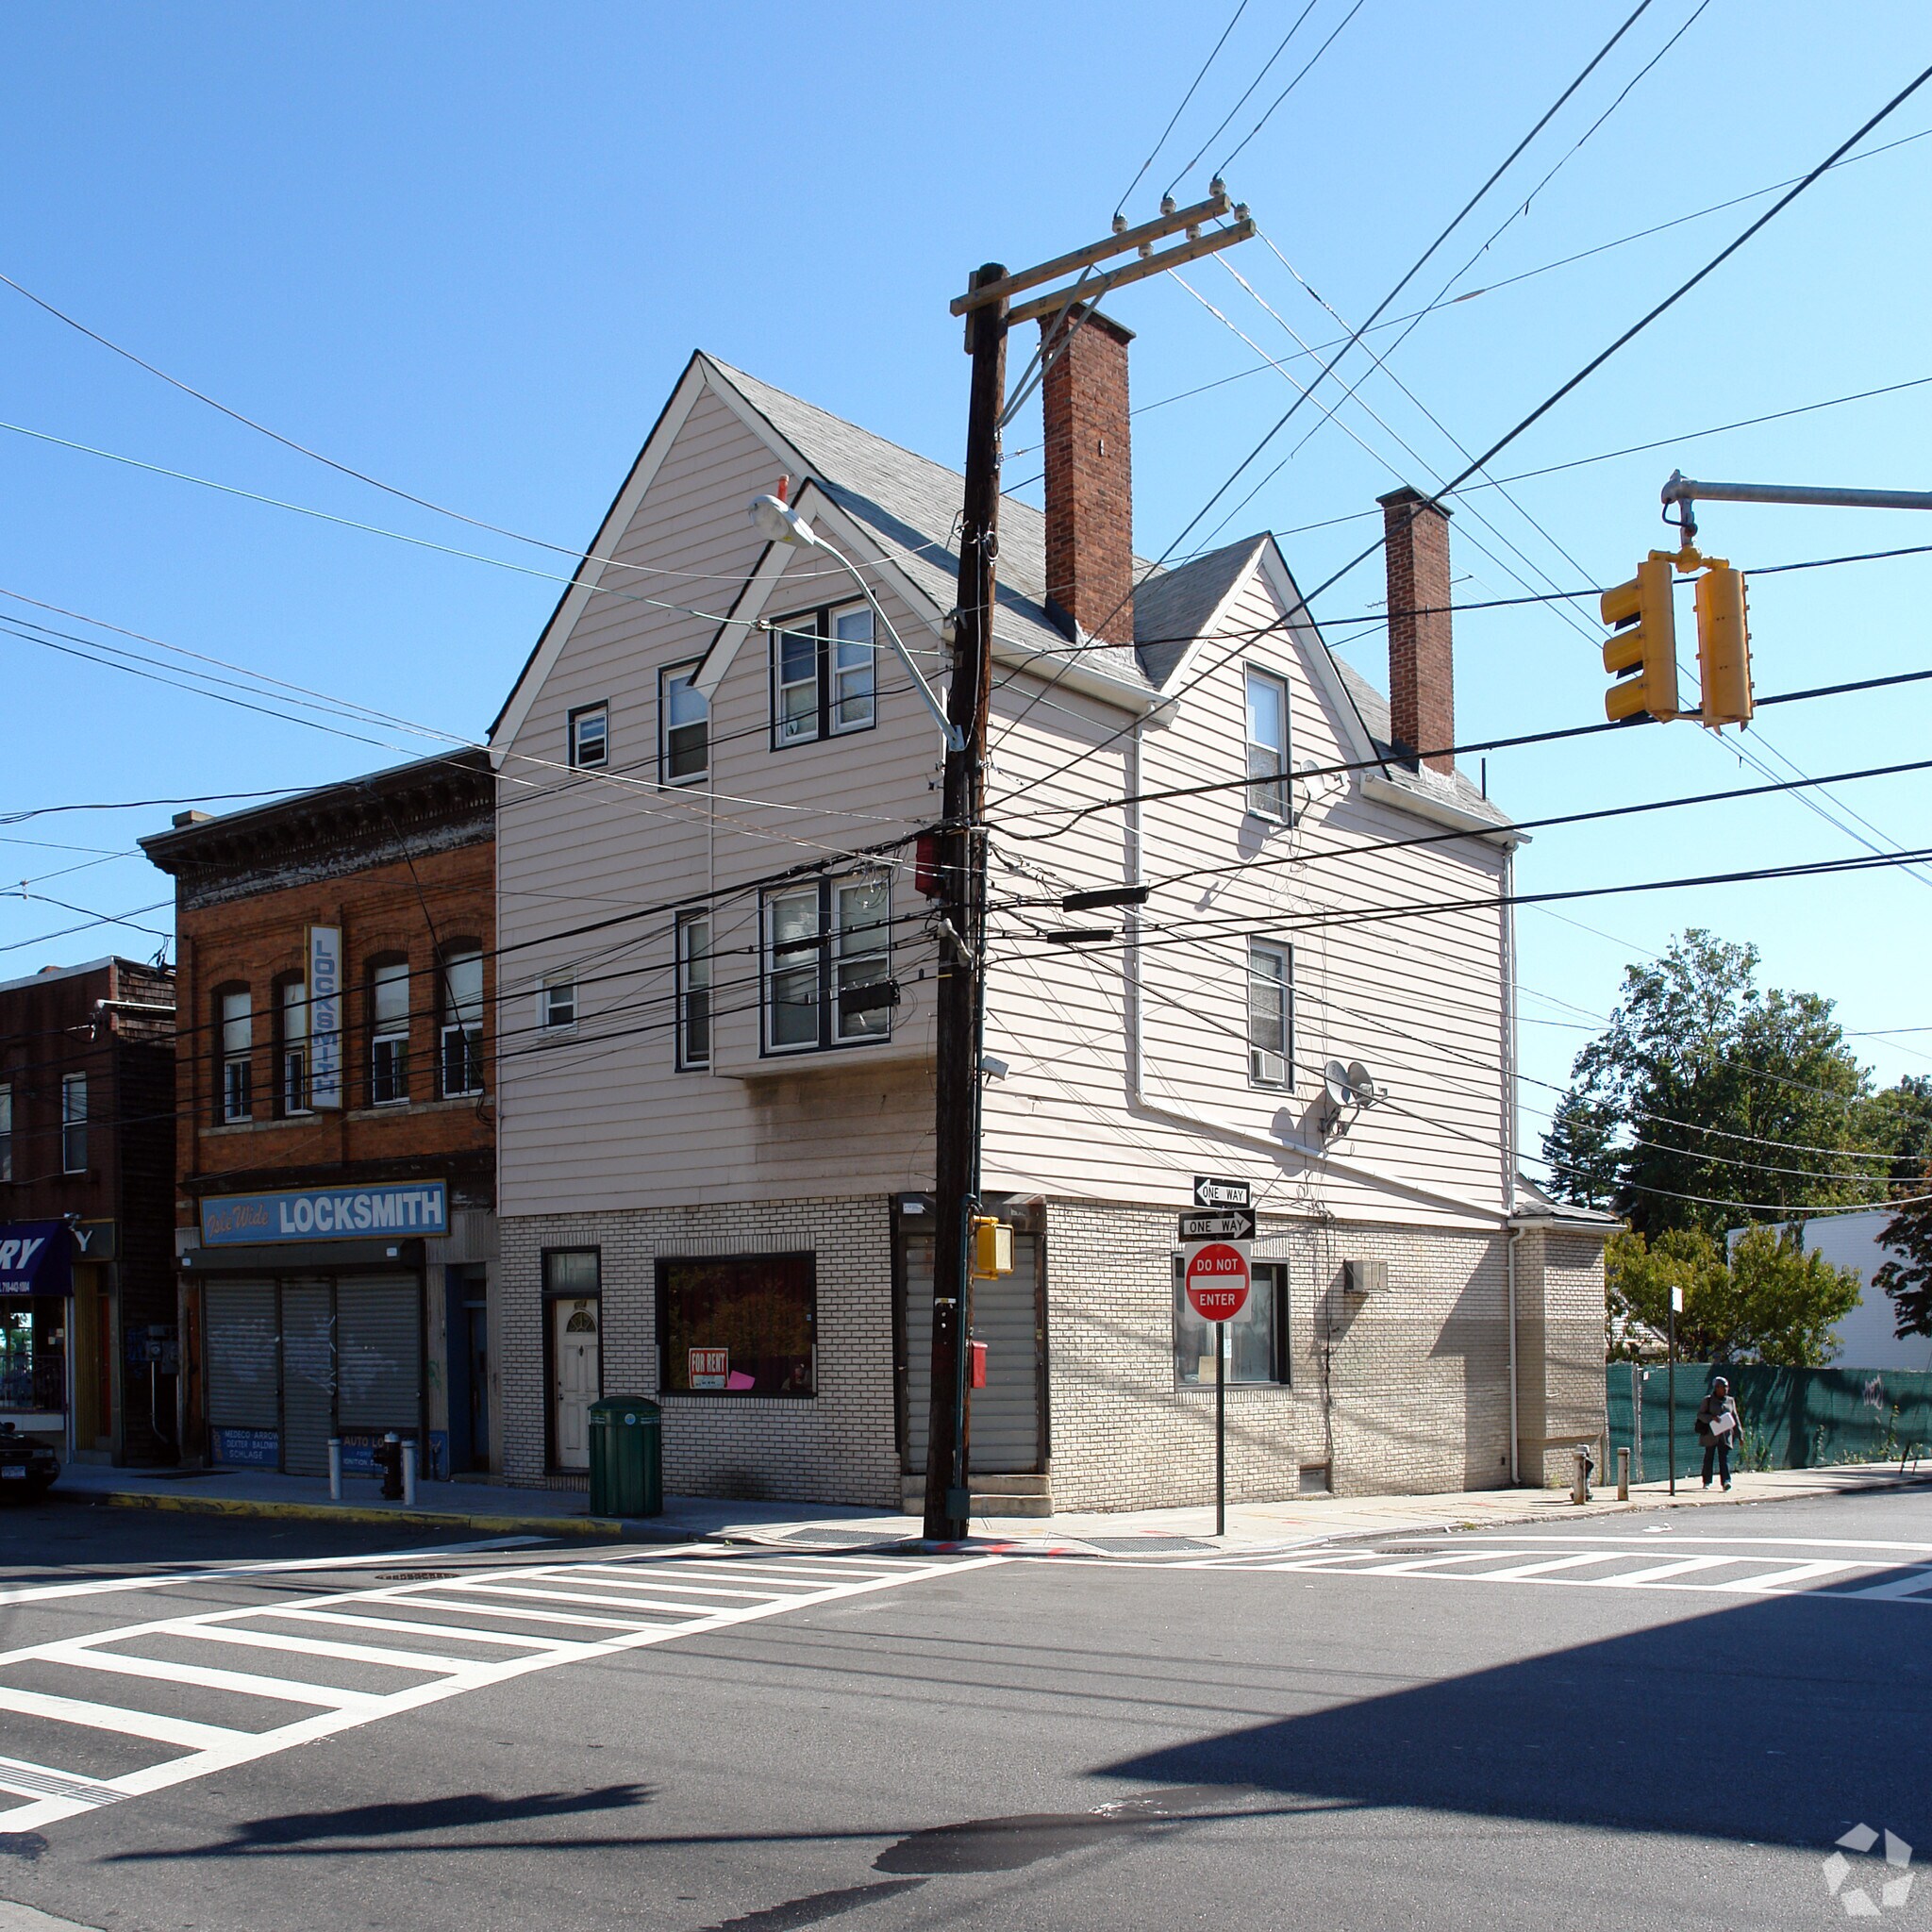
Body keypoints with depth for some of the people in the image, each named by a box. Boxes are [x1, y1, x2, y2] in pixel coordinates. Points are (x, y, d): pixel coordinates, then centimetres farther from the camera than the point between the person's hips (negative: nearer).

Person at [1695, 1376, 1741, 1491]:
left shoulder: (1730, 1401, 11)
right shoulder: (1708, 1400, 1)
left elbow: (1735, 1417, 14)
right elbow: (1700, 1414, -2)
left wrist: (1739, 1434, 9)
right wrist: (1712, 1418, -19)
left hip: (1725, 1434, 2)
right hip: (1710, 1434, -2)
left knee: (1724, 1457, -9)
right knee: (1709, 1457, 5)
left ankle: (1726, 1481, -19)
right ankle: (1707, 1482, 15)